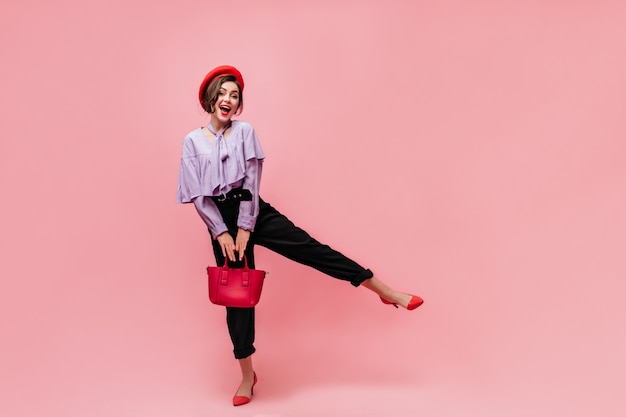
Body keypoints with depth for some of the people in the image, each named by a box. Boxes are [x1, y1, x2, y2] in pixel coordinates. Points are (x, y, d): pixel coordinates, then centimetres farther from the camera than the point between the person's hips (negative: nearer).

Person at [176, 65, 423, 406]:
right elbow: (198, 194, -2)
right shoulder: (192, 141, 3)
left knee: (310, 248, -12)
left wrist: (245, 228, -11)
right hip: (220, 220, 0)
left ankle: (384, 291, -8)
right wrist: (221, 232, -9)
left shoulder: (245, 131, 3)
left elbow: (251, 182, -4)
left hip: (253, 211, 0)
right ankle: (247, 375, 16)